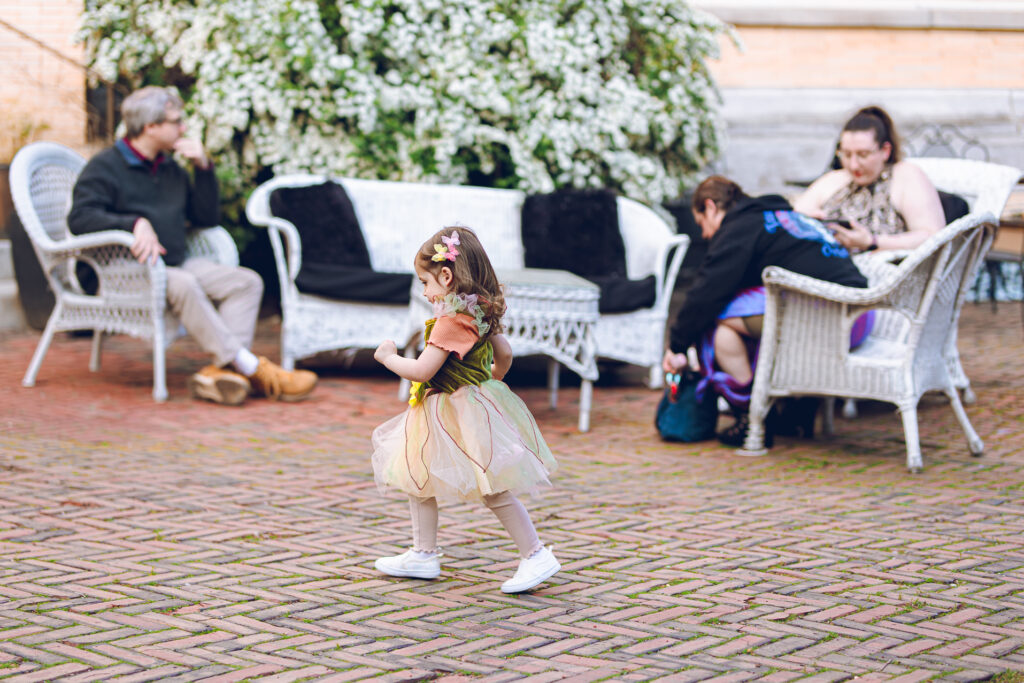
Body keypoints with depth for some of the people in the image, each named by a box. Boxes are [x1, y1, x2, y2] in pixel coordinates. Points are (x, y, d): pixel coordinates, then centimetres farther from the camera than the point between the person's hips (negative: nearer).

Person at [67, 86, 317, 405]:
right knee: (182, 285, -38)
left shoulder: (171, 169, 21)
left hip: (177, 264, 8)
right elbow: (80, 217, -17)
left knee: (247, 282, -13)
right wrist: (136, 222, -31)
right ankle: (252, 368, -36)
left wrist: (204, 168, 7)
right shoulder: (105, 167, -2)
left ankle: (220, 370, -33)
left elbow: (207, 218, 20)